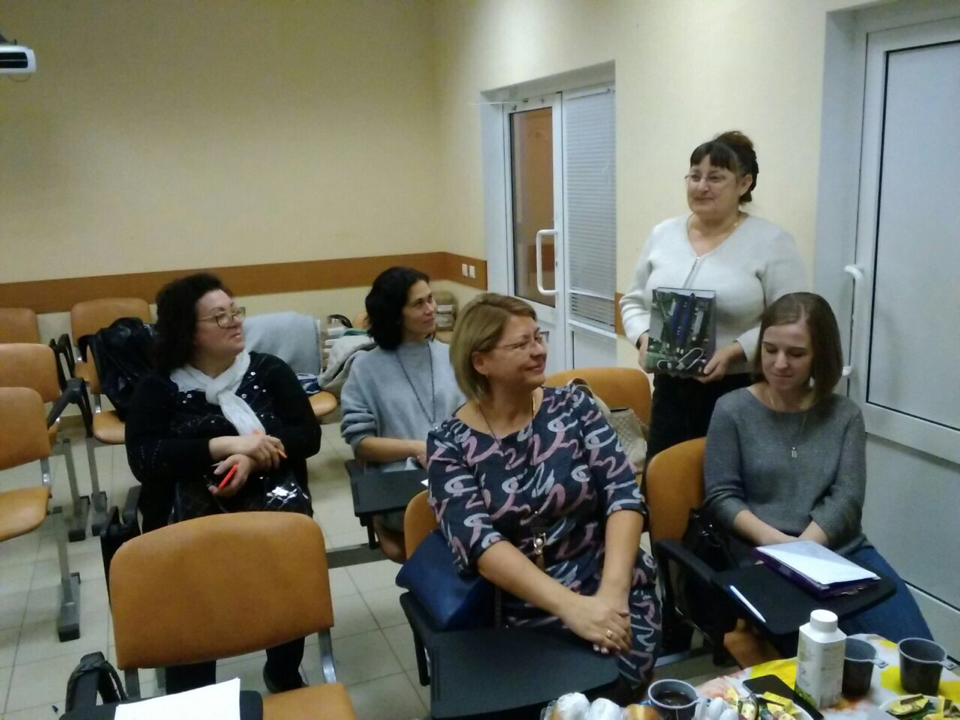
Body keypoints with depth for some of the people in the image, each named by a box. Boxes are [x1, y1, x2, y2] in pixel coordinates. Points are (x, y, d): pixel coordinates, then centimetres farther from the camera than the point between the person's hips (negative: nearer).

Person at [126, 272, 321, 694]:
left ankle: (284, 672, 2)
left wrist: (252, 459, -17)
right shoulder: (158, 388, 4)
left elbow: (309, 436, 1)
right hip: (192, 514, 0)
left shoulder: (269, 370, 8)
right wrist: (226, 445, -17)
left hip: (269, 501, 1)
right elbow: (143, 459, -8)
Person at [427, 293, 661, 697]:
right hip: (523, 610, -1)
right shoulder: (449, 444, -3)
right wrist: (570, 606, -27)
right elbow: (476, 542, -15)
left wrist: (612, 589, -21)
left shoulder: (573, 406, 3)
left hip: (611, 591, 1)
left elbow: (623, 494, -5)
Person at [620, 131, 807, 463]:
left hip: (741, 393, -4)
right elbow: (633, 301, 12)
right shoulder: (662, 235, 8)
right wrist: (644, 337, -7)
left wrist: (735, 351, -22)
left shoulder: (772, 242, -5)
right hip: (670, 389, 4)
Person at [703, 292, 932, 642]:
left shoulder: (845, 414, 9)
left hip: (842, 550, 3)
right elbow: (721, 497, -2)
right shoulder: (732, 410, 1)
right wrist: (776, 543, -18)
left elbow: (847, 499, 0)